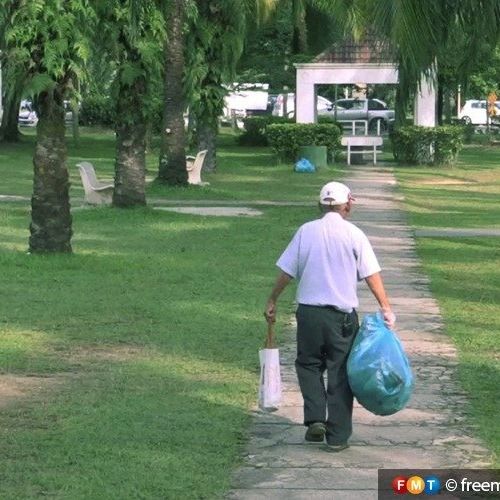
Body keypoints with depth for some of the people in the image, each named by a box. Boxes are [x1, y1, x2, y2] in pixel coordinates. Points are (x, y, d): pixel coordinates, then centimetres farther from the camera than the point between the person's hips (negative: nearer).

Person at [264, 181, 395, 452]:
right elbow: (372, 275, -8)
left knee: (308, 364, 19)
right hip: (342, 315, -1)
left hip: (309, 311, 1)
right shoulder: (354, 235, -3)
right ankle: (337, 436, 8)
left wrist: (272, 302, 14)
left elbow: (285, 272, 3)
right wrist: (386, 308, -5)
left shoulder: (306, 231, 1)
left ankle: (315, 418, 2)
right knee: (340, 372, 7)